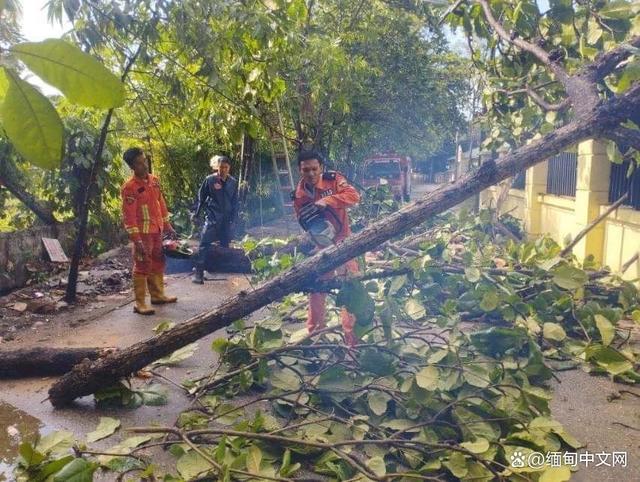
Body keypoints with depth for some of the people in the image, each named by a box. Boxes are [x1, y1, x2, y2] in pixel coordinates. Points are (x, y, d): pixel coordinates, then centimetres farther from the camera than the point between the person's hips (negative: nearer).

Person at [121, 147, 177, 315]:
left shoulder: (154, 180, 7)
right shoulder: (129, 187, -16)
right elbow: (129, 215, -17)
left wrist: (167, 226, 15)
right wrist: (136, 240, -21)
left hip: (157, 231, 7)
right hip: (143, 233, -7)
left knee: (158, 264, 16)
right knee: (142, 267, -2)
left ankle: (158, 295, 31)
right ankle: (140, 303, 6)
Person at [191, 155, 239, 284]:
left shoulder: (233, 182, 4)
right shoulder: (210, 180, -5)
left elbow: (235, 202, 11)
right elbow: (201, 197, 2)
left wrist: (233, 219, 7)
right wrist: (196, 214, 1)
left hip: (227, 219, 3)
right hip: (212, 217, -3)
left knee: (225, 245, 9)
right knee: (204, 244, -10)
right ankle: (199, 273, -8)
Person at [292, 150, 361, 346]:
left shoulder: (333, 179, -9)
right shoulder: (299, 194, -2)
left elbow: (353, 196, -22)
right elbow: (303, 221, -1)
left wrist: (326, 201, -32)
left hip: (342, 242, -2)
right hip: (320, 246, 2)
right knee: (316, 288, 8)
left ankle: (352, 335, 12)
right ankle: (314, 333, 23)